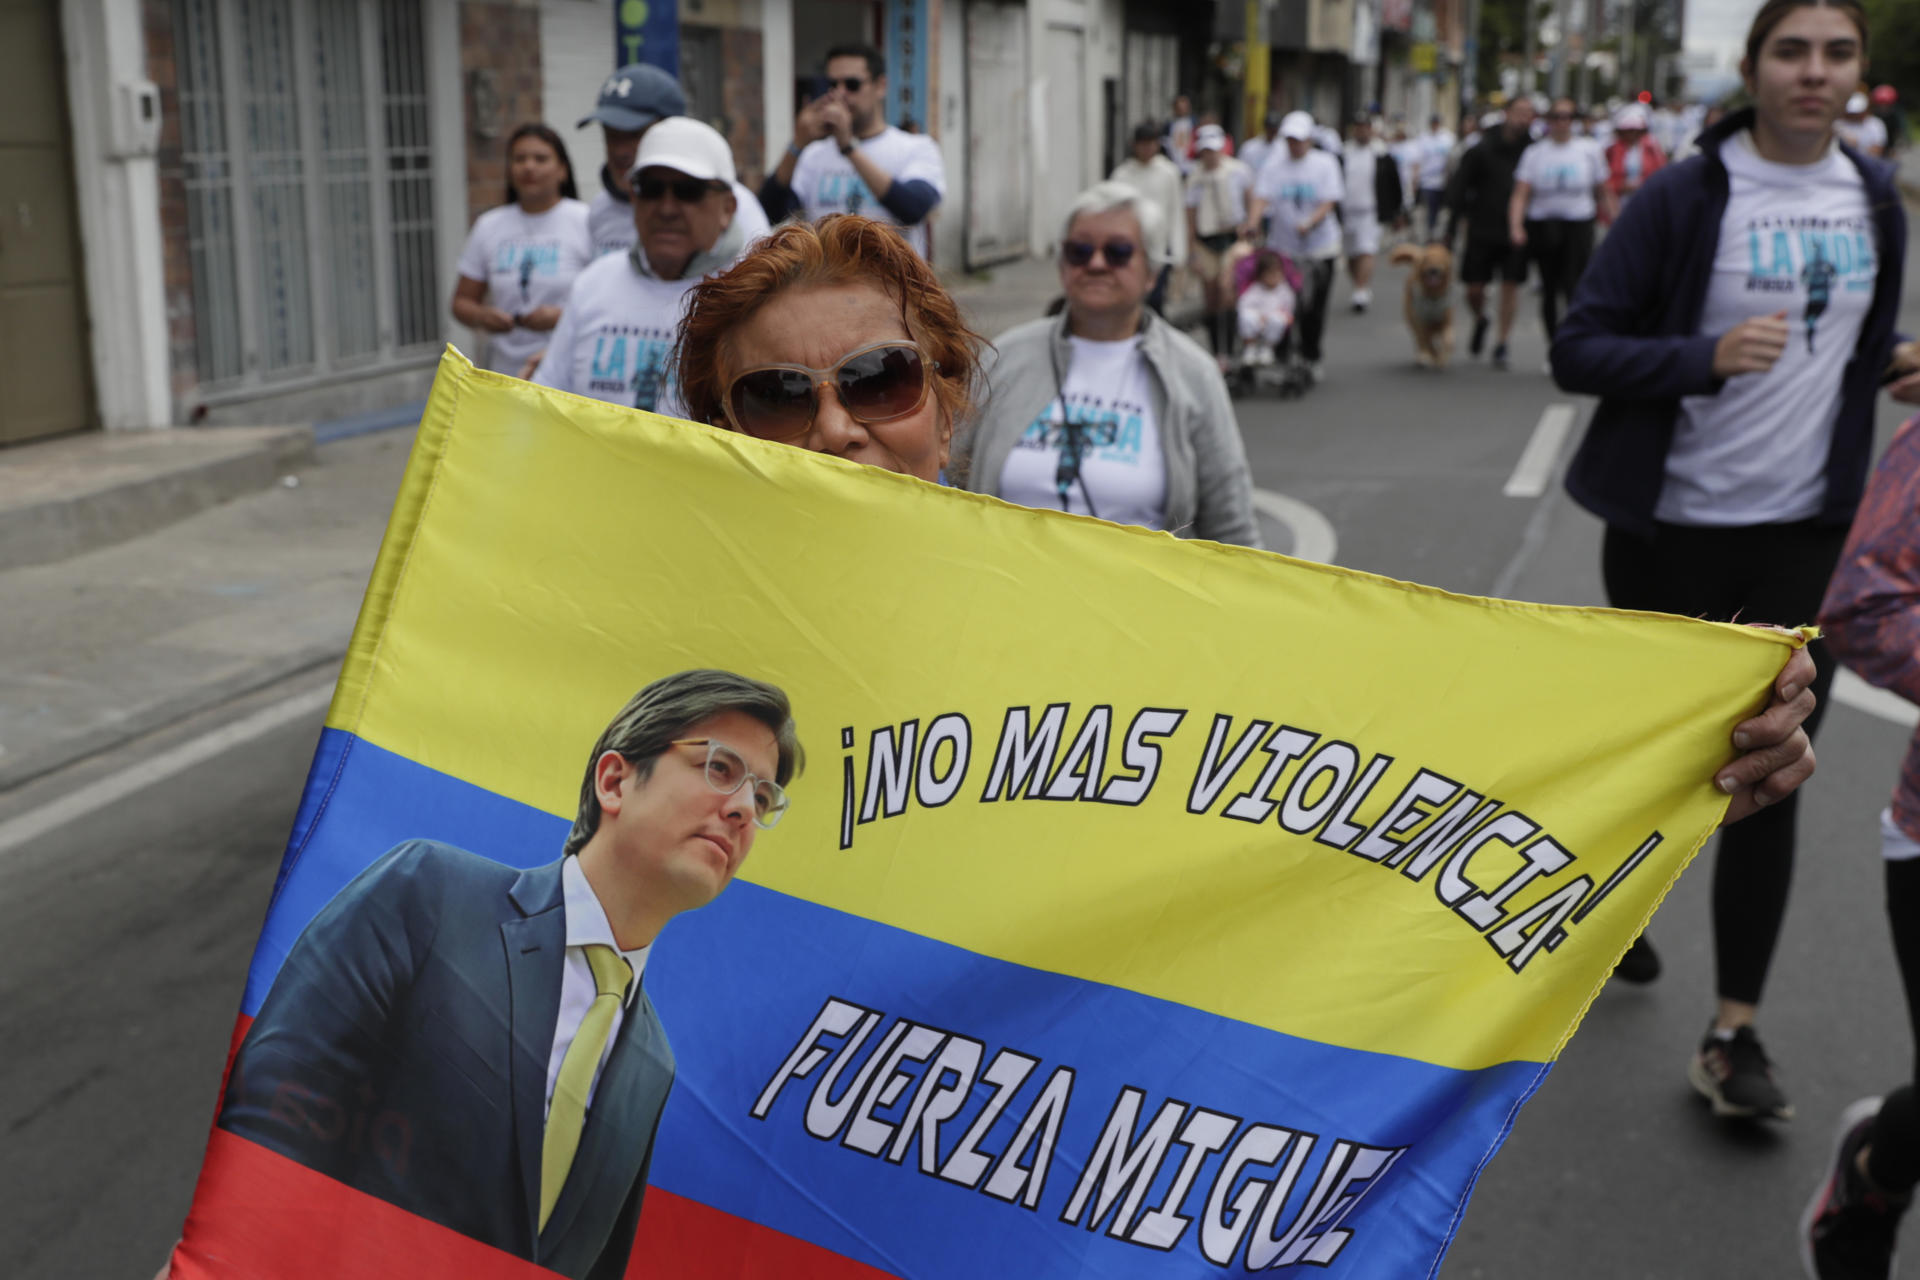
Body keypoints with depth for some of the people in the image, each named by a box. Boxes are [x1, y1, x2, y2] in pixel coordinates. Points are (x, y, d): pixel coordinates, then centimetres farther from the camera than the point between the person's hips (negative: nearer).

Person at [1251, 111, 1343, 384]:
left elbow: (1329, 202, -7)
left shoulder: (1325, 163, 0)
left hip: (1320, 246, -1)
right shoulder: (1274, 163, 2)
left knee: (1314, 306, 0)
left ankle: (1310, 357, 13)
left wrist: (1309, 223, -26)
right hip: (1282, 246, 1)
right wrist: (1253, 222, -27)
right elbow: (1262, 197, -7)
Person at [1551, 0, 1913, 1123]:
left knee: (1769, 779, 2)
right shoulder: (1683, 199, -9)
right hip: (1676, 528, -3)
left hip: (1808, 534, 4)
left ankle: (1734, 1033, 10)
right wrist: (1709, 356, -25)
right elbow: (1580, 350, -11)